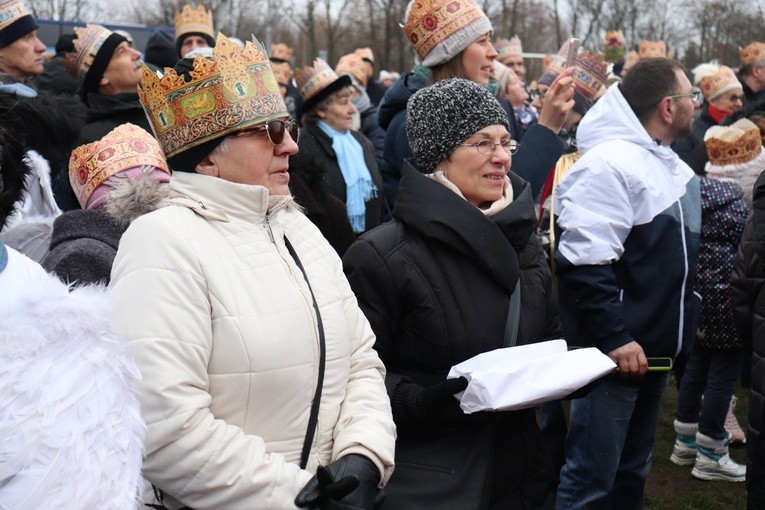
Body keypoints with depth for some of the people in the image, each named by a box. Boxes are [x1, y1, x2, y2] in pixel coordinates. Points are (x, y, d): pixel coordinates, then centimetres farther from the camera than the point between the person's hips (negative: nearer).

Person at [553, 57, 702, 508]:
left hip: (654, 349, 10)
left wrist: (678, 327, 19)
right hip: (614, 352, -10)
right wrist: (614, 338, -24)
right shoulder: (610, 164, -18)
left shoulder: (671, 166, 14)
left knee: (632, 471, 19)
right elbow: (582, 265, -24)